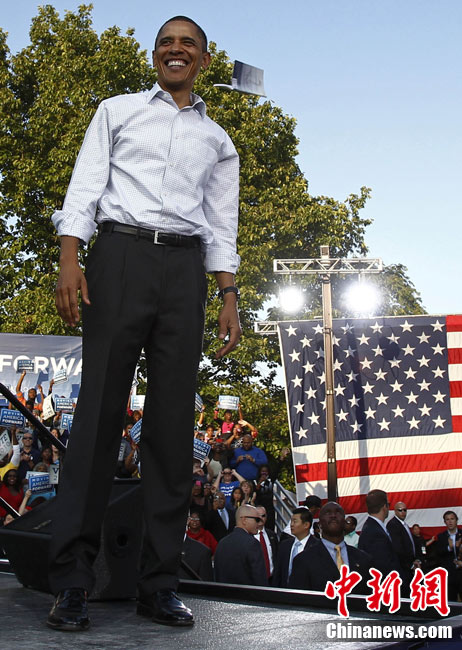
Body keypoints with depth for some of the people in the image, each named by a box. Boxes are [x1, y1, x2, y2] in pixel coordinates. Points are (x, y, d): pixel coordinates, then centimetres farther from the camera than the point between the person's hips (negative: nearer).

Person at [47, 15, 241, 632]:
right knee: (100, 408, -10)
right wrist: (70, 260, -8)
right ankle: (71, 579, -9)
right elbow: (85, 186, 7)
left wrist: (229, 296, 5)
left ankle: (160, 583, 0)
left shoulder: (218, 141, 24)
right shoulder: (117, 111, 18)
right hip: (121, 252, -2)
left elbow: (222, 224, 18)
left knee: (173, 421, -3)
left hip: (186, 268, 3)